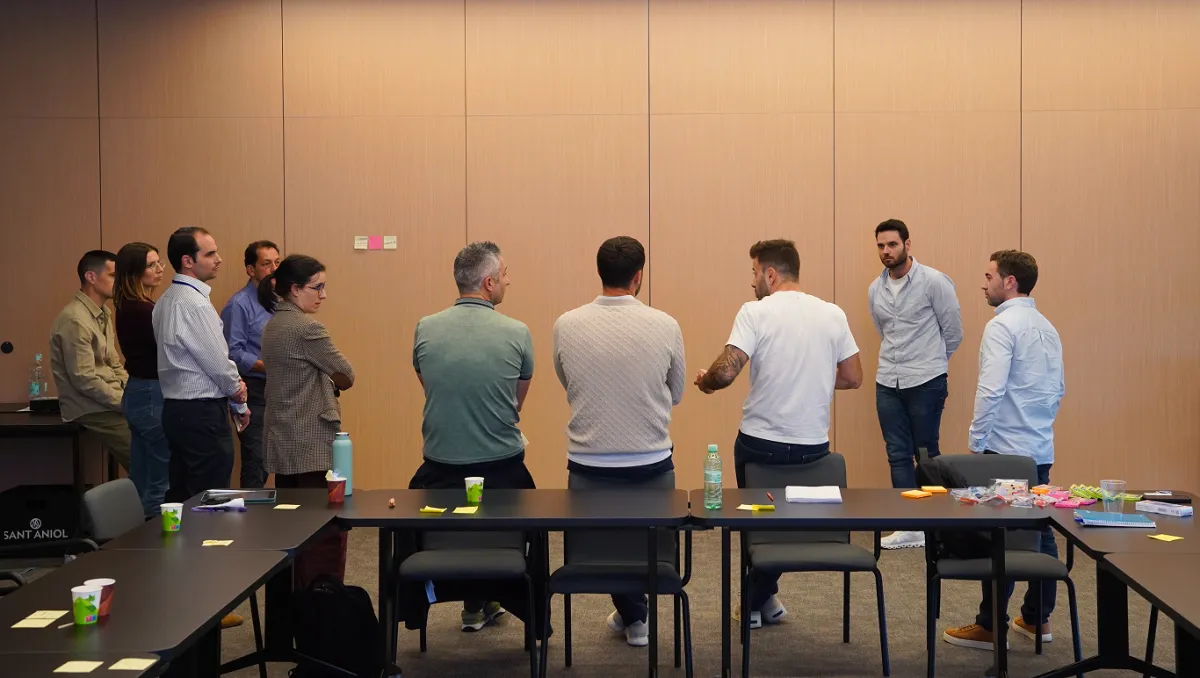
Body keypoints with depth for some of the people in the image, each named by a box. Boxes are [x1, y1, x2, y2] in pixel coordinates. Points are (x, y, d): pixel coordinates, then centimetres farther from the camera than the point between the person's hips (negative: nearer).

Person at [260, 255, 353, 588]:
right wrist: (332, 383, 10)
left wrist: (325, 385, 0)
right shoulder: (307, 328, -17)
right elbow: (346, 374, -11)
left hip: (284, 442, 9)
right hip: (313, 444, -9)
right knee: (326, 532, -3)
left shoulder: (273, 326, 11)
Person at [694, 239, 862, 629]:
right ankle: (764, 597, 27)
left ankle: (758, 602, 28)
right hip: (813, 446, 3)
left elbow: (726, 372, -21)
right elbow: (853, 378, 7)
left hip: (761, 442, -3)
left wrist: (705, 381, 1)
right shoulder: (832, 314, 2)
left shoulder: (756, 312, -11)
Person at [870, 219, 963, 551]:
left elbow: (953, 332, 0)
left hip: (926, 382, -5)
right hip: (888, 383, 5)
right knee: (898, 455, 6)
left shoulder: (934, 281, -8)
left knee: (926, 454, 3)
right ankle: (910, 526, 11)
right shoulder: (875, 290, 8)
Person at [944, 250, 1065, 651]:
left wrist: (975, 442, -12)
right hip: (1040, 450, 8)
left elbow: (990, 390, -20)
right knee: (1039, 529, 12)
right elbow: (1058, 389, 17)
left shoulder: (1002, 326, -14)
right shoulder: (1047, 328, 11)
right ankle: (1037, 618, 21)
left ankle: (990, 626, 3)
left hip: (1005, 450, -8)